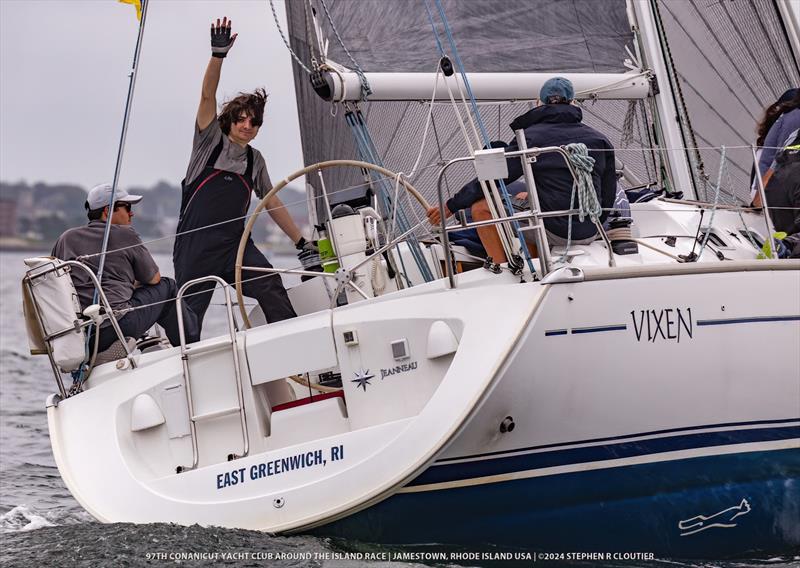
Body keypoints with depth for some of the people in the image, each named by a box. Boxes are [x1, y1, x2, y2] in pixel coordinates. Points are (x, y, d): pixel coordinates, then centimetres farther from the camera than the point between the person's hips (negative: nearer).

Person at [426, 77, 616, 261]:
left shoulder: (532, 136, -5)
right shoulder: (599, 139, 8)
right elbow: (608, 195, 11)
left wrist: (451, 206, 3)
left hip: (553, 230, -6)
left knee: (481, 207, 5)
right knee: (522, 197, 32)